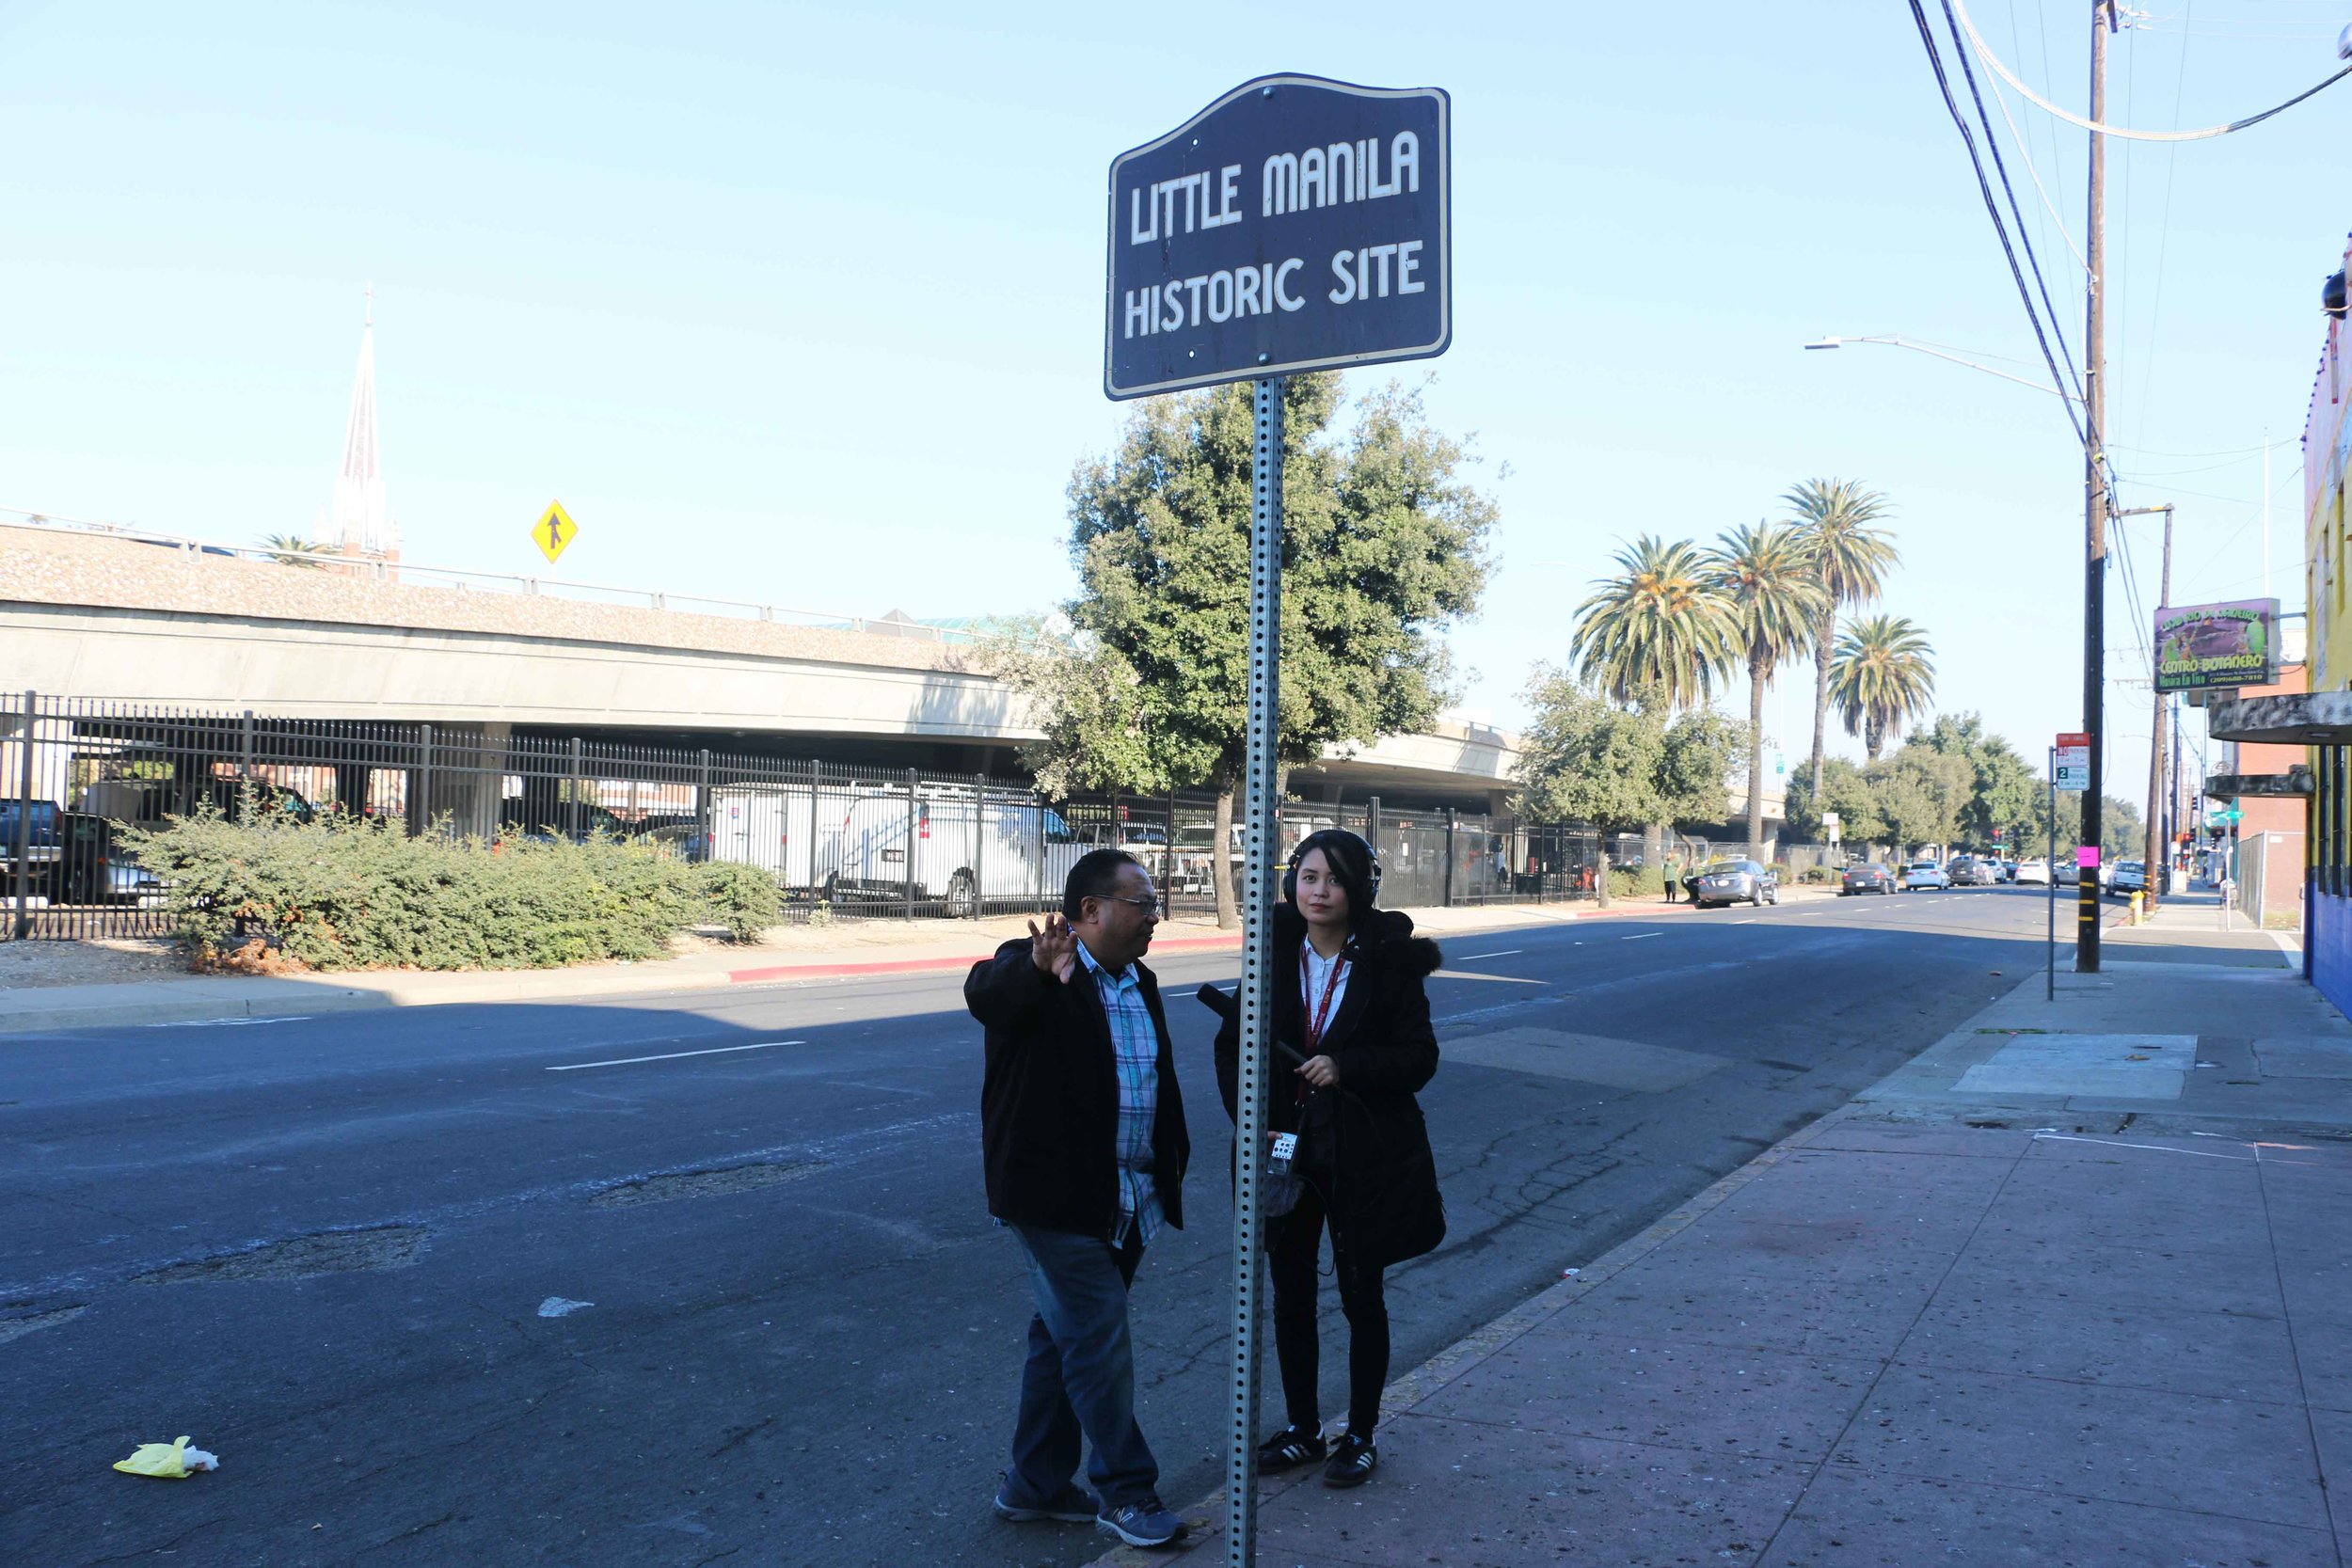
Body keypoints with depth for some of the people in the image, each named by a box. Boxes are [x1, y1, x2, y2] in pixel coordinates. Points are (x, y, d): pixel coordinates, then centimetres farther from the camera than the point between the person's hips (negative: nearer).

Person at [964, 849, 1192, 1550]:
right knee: (1100, 1345, -1)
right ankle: (1125, 1491, 16)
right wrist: (1035, 967, -60)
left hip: (1127, 1203, 8)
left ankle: (1036, 1484, 31)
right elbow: (985, 992, -39)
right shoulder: (1033, 970, -15)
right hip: (1058, 1197, -8)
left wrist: (1172, 1169, 19)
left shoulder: (1139, 983, 11)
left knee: (1067, 1337, 18)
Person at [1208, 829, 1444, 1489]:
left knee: (1360, 1295, 10)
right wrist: (1256, 1124, -11)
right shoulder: (1273, 953, -2)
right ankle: (1302, 1429, 30)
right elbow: (1232, 1045, 1)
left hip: (1363, 1155, -3)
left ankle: (1361, 1435, 27)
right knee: (1291, 1293, 13)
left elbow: (1420, 1057, -7)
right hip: (1287, 1149, 3)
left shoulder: (1389, 959, -9)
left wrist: (1347, 1068, -22)